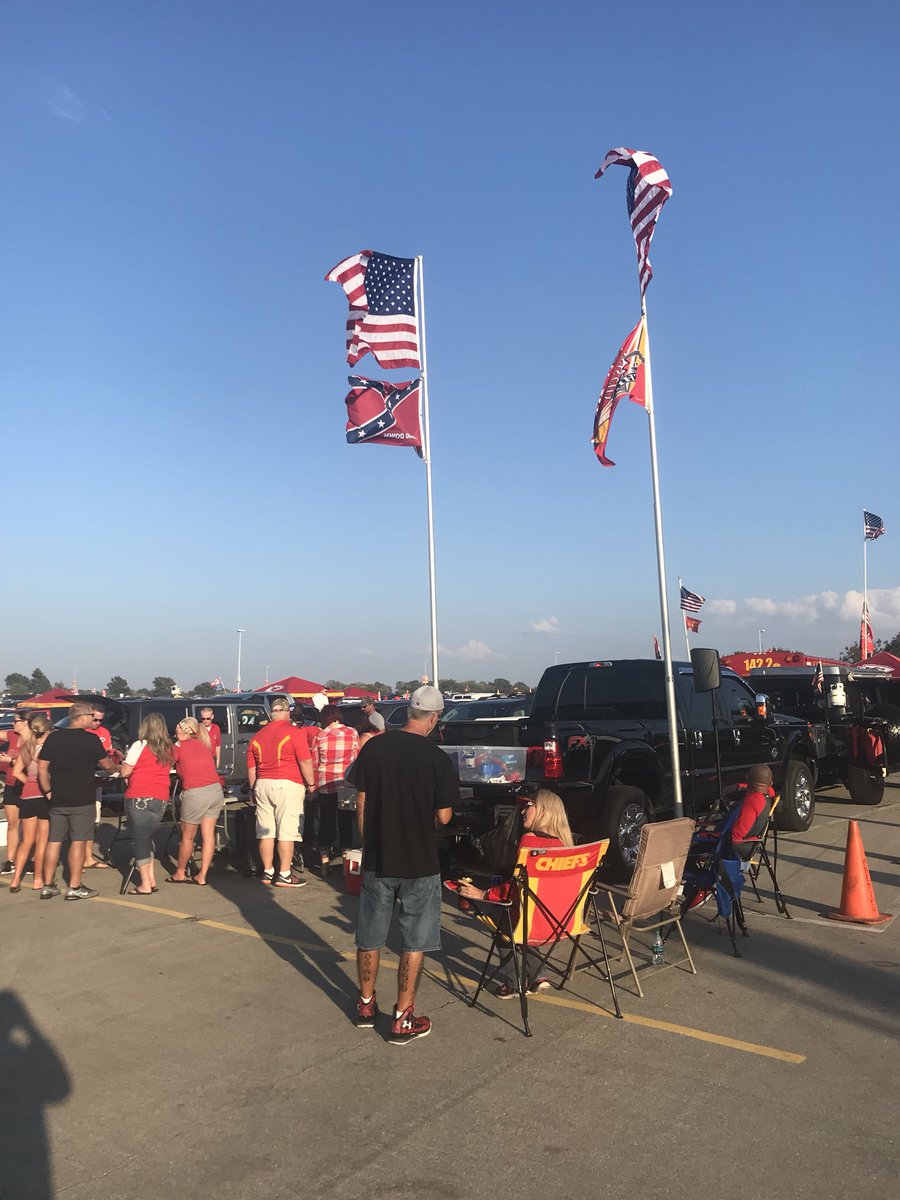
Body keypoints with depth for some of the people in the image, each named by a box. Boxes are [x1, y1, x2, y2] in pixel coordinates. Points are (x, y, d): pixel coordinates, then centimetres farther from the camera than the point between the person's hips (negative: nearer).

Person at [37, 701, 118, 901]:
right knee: (78, 842, 1)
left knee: (54, 841, 11)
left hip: (57, 800, 5)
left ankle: (48, 886, 16)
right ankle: (74, 888, 5)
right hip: (82, 801, -5)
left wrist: (48, 791, 11)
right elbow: (107, 765, 1)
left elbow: (42, 768, 4)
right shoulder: (90, 739, -9)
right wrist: (115, 767, 22)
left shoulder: (54, 737, 4)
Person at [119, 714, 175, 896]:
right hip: (161, 800, 5)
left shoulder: (139, 745, -6)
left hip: (139, 799, -5)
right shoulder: (169, 749, 8)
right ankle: (151, 880, 14)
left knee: (140, 840, 2)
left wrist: (121, 766, 18)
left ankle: (145, 885, 3)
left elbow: (124, 772, -3)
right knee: (147, 839, 17)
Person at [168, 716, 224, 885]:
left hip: (195, 794, -5)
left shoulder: (178, 747, 2)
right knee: (208, 834, 9)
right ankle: (202, 876, 14)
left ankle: (180, 873, 27)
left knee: (187, 836, 12)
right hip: (216, 790, 5)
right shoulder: (204, 745, 16)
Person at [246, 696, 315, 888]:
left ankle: (267, 872, 18)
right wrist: (311, 784, 0)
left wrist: (253, 789, 23)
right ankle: (284, 875, 1)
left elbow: (251, 768, 15)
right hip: (287, 785, -6)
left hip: (262, 785, 6)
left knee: (265, 832, 10)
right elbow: (305, 762, -11)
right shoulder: (295, 733, -7)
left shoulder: (257, 736, 11)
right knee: (287, 832, -1)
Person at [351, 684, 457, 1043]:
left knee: (369, 937, 18)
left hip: (377, 861, 3)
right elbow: (443, 817, -10)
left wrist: (368, 846, 12)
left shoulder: (374, 748, -6)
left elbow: (361, 804, 0)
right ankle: (403, 1019, 17)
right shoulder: (437, 758, -14)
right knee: (415, 943, 11)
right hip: (419, 865, -3)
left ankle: (366, 1006, 33)